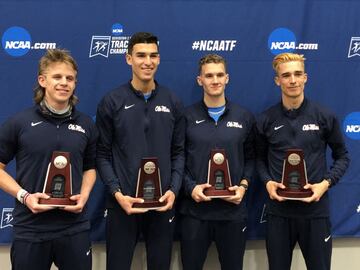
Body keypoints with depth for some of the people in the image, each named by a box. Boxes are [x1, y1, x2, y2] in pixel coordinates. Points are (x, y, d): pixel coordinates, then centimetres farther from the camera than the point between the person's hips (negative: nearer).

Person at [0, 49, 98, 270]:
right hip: (31, 229, -2)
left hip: (75, 228, 2)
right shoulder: (19, 123, -4)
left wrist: (84, 195, -3)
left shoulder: (86, 125, 6)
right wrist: (24, 195, -13)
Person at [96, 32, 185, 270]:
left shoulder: (172, 102, 5)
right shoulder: (112, 102, -2)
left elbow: (179, 152, 7)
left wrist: (174, 190, -7)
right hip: (123, 203, -2)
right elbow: (103, 154, -2)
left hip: (162, 203, 2)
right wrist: (116, 193, -13)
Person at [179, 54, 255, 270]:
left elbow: (251, 157, 10)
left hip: (233, 210, 1)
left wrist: (243, 186, -5)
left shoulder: (244, 117, 6)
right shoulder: (187, 116, 1)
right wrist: (190, 187, -11)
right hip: (195, 209, -1)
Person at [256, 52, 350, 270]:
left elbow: (342, 156, 6)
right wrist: (267, 182, -7)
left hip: (315, 210, -1)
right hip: (279, 211, 1)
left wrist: (326, 183, -10)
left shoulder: (324, 117, -2)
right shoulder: (266, 120, 1)